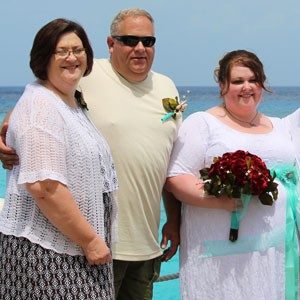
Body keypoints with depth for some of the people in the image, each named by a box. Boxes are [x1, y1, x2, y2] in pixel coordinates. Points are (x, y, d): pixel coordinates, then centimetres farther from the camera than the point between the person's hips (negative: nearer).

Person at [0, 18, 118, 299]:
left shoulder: (75, 102, 15)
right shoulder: (40, 105, -14)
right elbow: (44, 187, -23)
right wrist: (90, 240, -18)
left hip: (76, 247, 9)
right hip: (45, 251, -9)